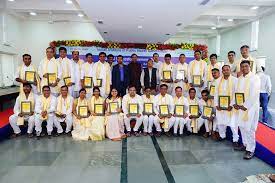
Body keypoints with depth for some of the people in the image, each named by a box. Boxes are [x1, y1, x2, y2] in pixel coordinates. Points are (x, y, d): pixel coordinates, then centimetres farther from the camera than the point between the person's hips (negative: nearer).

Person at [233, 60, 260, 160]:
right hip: (240, 106, 6)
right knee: (242, 126, 14)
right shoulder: (239, 78, 10)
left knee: (249, 128, -4)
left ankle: (250, 150, 7)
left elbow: (254, 95, -16)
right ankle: (245, 144, 31)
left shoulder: (255, 78, -10)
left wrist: (245, 106, -19)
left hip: (251, 107, -6)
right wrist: (235, 103, -2)